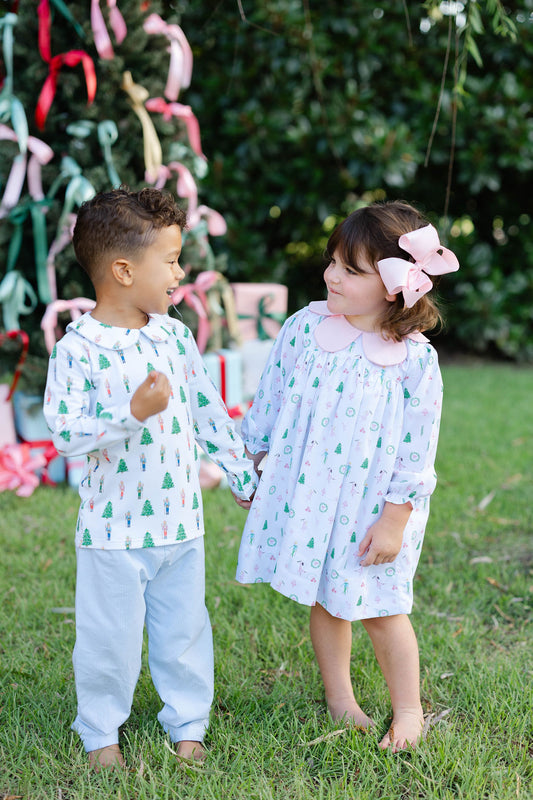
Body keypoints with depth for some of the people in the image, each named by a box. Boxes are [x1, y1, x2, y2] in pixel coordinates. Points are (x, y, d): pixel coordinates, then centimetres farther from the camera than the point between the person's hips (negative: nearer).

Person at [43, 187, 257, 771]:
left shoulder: (174, 337, 2)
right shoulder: (77, 349, -14)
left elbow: (209, 412, 11)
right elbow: (65, 433, -20)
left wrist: (243, 477, 15)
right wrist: (134, 410, -29)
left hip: (181, 520, 4)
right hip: (113, 526, -4)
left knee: (185, 630, 15)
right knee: (110, 637, 9)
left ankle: (188, 723, 34)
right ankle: (100, 730, 31)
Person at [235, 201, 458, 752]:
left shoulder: (414, 360, -14)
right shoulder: (304, 328, -5)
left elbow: (416, 453, -10)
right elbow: (269, 401, 6)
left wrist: (394, 521, -10)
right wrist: (246, 463, 12)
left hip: (370, 507, -3)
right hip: (305, 495, 4)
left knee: (379, 609, 5)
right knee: (323, 602, 15)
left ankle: (408, 710, 27)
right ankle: (339, 699, 35)